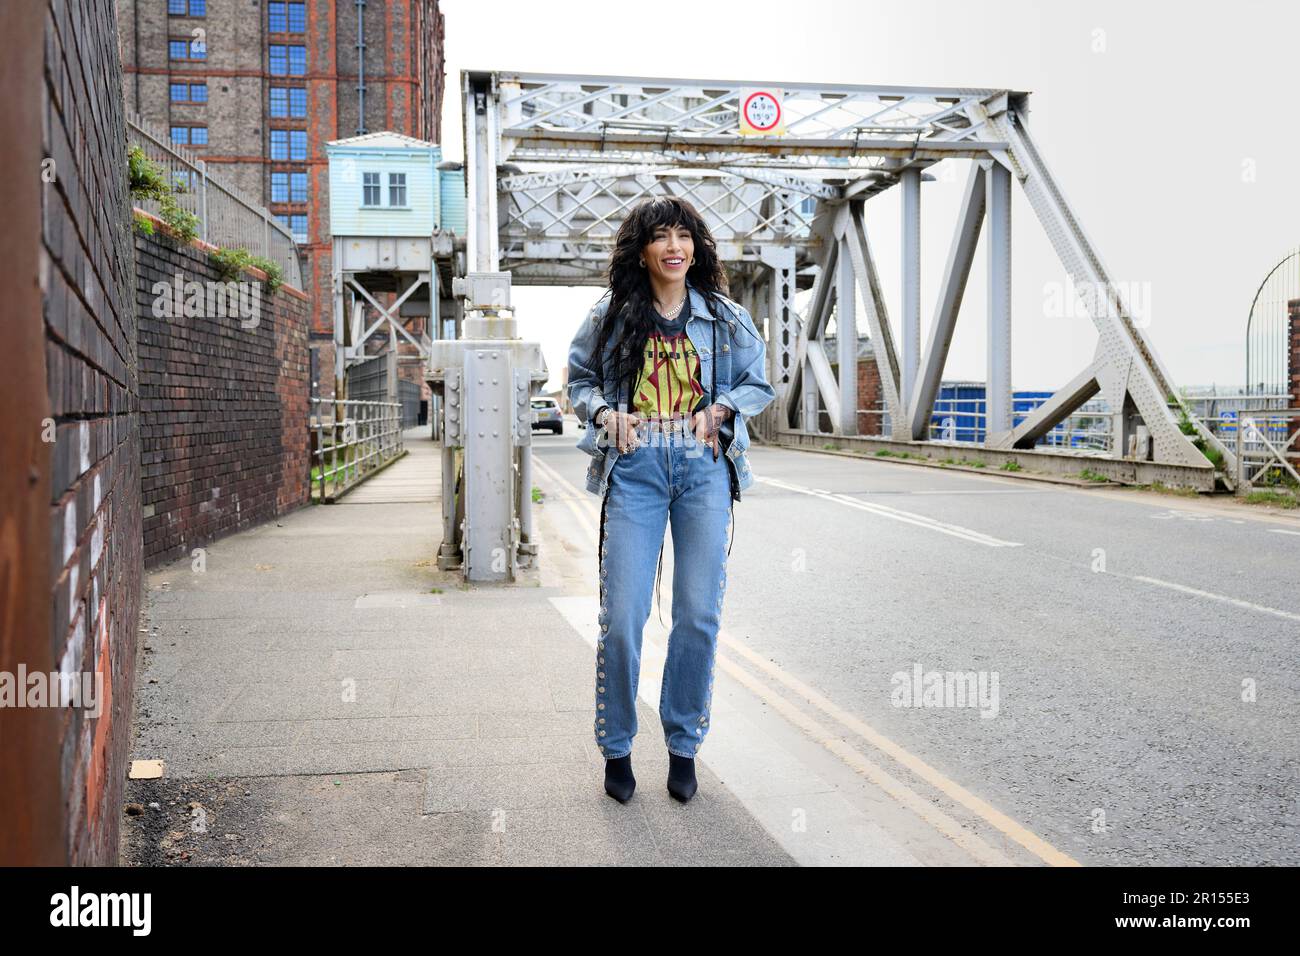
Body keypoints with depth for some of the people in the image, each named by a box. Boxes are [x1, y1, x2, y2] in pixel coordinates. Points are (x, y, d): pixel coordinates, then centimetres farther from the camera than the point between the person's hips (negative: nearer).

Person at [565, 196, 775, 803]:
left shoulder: (726, 317, 8)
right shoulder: (610, 316, 6)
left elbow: (758, 383, 15)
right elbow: (579, 380, 15)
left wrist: (720, 408, -4)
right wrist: (606, 412, -6)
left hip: (704, 468, 1)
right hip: (634, 468, -1)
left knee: (699, 616, 2)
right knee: (622, 616, -5)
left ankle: (683, 746, 20)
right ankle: (616, 748, 16)